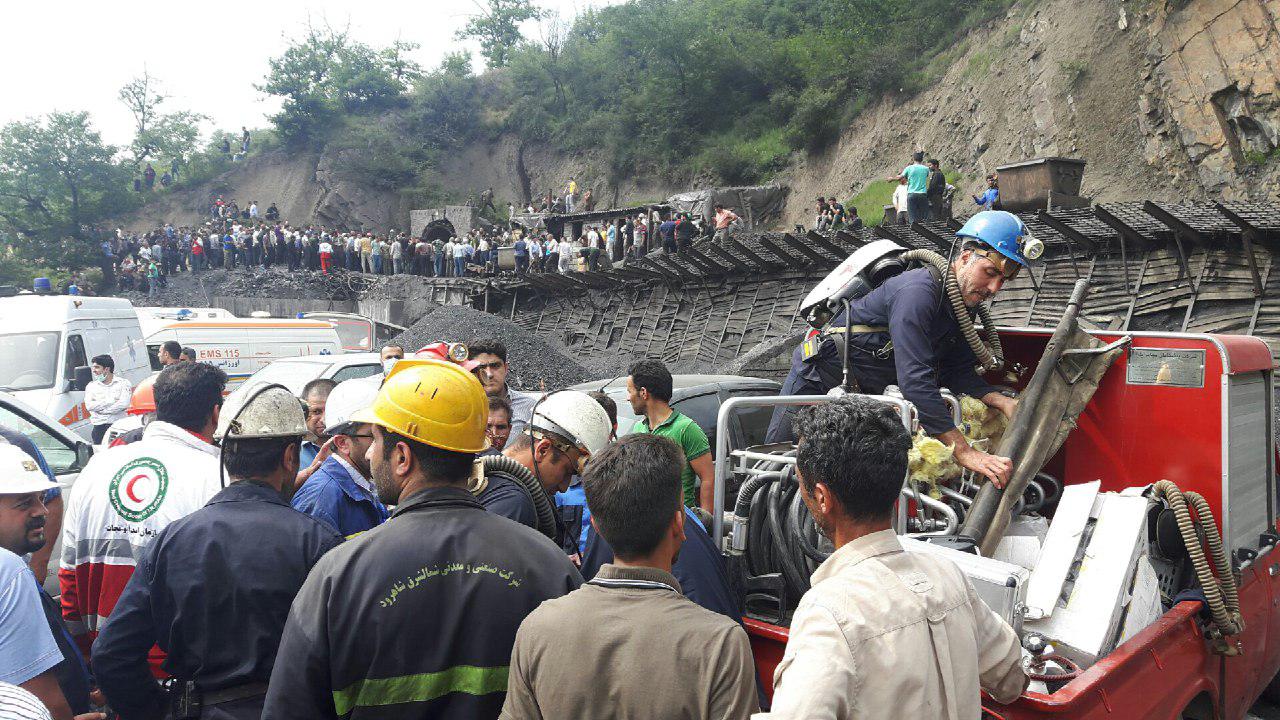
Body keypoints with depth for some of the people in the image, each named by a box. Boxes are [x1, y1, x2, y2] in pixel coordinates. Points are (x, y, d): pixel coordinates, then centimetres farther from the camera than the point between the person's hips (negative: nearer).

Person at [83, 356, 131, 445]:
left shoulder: (123, 383, 6)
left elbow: (124, 404, -10)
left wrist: (99, 409, -5)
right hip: (99, 427, 3)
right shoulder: (91, 386, 16)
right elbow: (89, 406, 0)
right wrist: (110, 400, -7)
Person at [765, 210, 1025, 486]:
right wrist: (965, 453, -43)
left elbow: (958, 373, -4)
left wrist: (1003, 402, -23)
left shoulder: (965, 301, -3)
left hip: (866, 391, 8)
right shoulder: (917, 291, -33)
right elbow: (915, 379, -41)